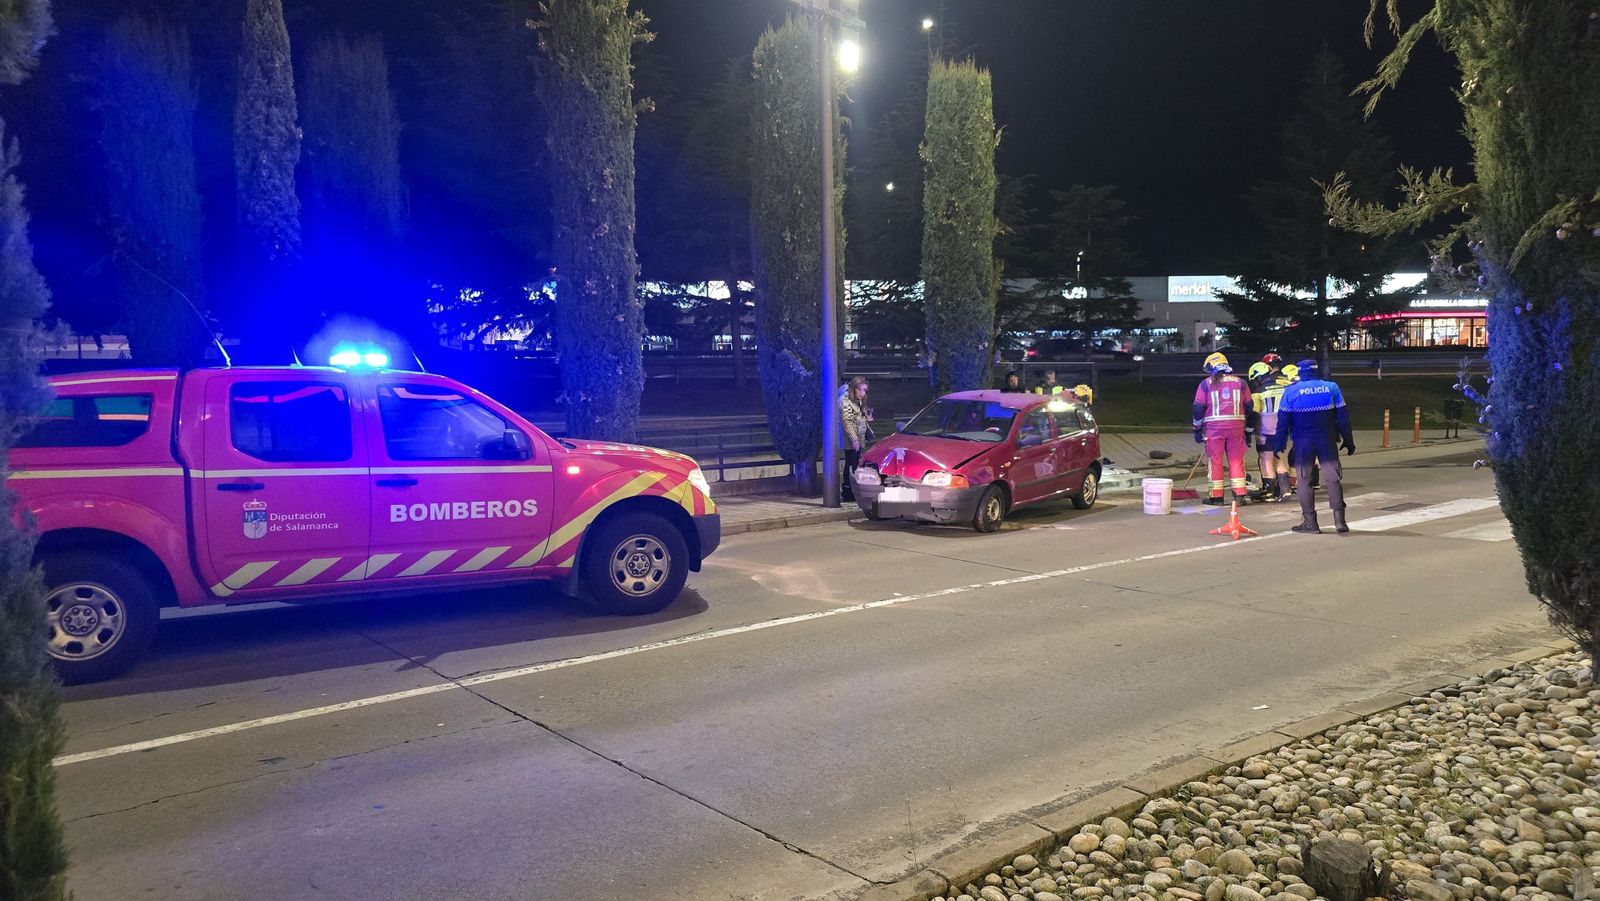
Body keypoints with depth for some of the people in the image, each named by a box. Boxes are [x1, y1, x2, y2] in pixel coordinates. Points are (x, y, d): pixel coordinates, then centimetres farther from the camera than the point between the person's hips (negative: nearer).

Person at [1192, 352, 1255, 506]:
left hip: (1214, 427, -2)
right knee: (1236, 459, 9)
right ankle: (1240, 494, 8)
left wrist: (1197, 430, 6)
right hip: (1236, 427, 2)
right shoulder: (1240, 382, 10)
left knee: (1216, 461, 4)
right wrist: (1248, 430, 18)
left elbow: (1198, 408, -2)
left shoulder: (1206, 383, 0)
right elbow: (1249, 407, 12)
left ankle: (1217, 496, 6)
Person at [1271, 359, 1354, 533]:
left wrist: (1279, 445, 2)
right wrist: (1348, 440, 11)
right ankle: (1339, 520, 1)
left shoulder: (1291, 391, -4)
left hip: (1303, 442, -2)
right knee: (1332, 479, 7)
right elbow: (1342, 417, 4)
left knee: (1305, 481, 5)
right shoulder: (1331, 388, 2)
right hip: (1327, 440, 2)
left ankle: (1310, 522, 5)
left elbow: (1283, 420, -4)